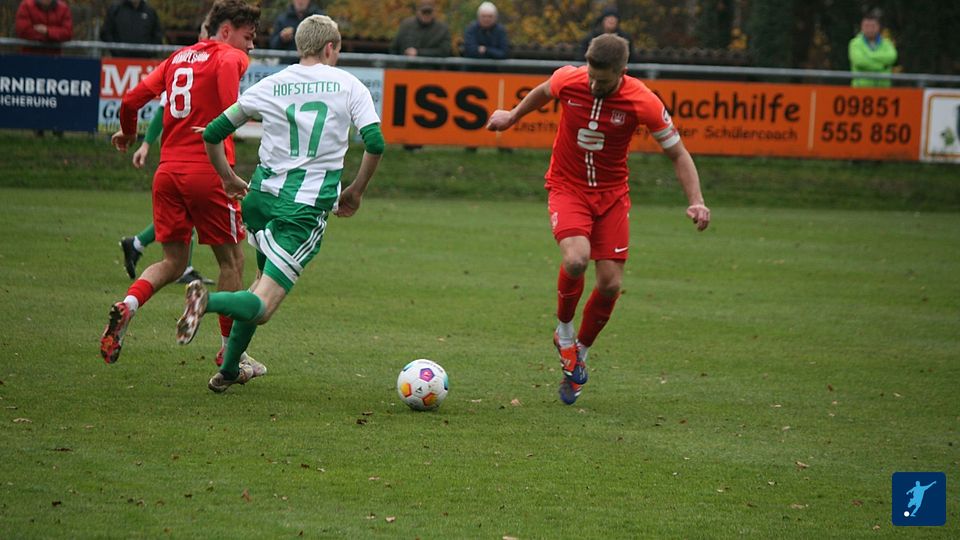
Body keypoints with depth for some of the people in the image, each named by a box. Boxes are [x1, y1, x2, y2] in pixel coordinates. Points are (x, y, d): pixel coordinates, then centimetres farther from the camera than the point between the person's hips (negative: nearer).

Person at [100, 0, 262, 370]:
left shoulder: (179, 57, 16)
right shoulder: (230, 58, -2)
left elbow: (131, 100, 14)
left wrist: (127, 133, 31)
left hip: (168, 172, 6)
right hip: (207, 173, -6)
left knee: (173, 262, 15)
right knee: (231, 260, 9)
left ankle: (127, 306, -12)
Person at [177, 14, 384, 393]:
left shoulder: (270, 86, 8)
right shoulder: (349, 87, 2)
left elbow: (212, 134, 8)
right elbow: (375, 143, -7)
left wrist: (228, 178, 24)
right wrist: (355, 192, 8)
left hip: (263, 193, 4)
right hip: (309, 204, -4)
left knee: (264, 280, 27)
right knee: (263, 306, -6)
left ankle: (229, 371, 25)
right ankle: (209, 301, -36)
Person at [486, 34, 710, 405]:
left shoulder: (642, 103, -19)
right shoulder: (568, 81, -16)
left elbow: (677, 153, -8)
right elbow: (543, 92, 11)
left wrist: (696, 202, -20)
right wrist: (513, 116, 25)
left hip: (612, 193, 1)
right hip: (567, 188, -1)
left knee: (610, 283, -4)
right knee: (576, 259, -27)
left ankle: (579, 353, 22)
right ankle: (564, 330, 2)